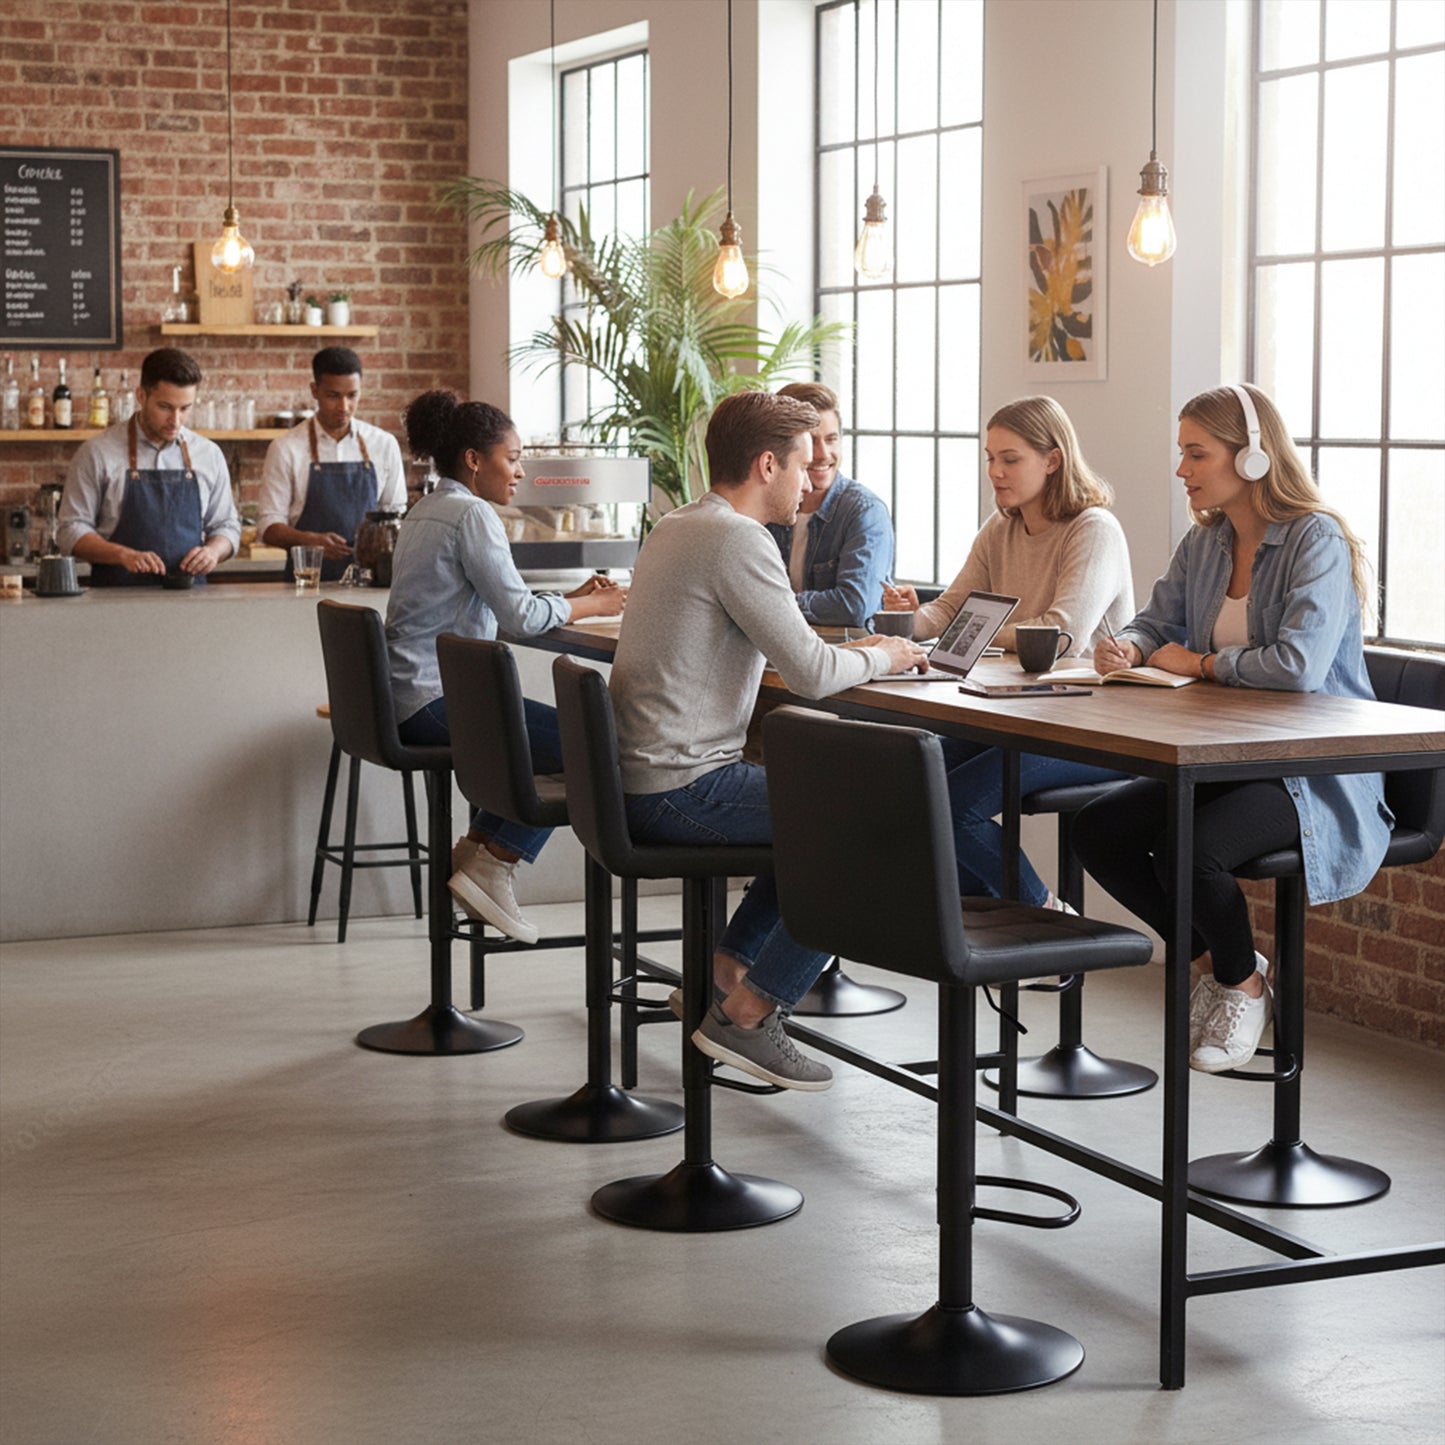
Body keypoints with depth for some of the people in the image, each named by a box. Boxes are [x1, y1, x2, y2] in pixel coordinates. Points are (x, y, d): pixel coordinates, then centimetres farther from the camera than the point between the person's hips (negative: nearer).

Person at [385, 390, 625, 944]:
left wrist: (575, 597, 12)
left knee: (540, 731, 23)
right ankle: (492, 865, -7)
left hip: (405, 696, 11)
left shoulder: (427, 510, 19)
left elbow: (493, 604, 21)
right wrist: (593, 607, -1)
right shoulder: (471, 514, -13)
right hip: (435, 698, -11)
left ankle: (476, 851, 16)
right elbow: (521, 617, -16)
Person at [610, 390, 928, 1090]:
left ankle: (724, 967, 21)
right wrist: (880, 657, 2)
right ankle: (747, 1013, -6)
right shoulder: (737, 539, -16)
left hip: (640, 774, 10)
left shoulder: (674, 528, 16)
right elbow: (811, 675, -19)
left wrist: (852, 651, 13)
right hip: (680, 789, -10)